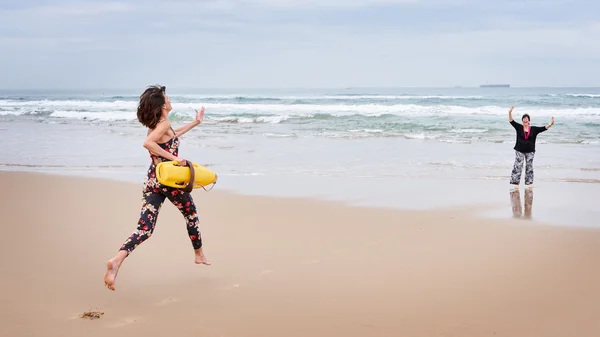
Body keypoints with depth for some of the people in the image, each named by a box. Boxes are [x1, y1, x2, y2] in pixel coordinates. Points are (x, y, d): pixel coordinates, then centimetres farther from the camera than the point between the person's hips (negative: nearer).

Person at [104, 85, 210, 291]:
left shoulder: (156, 125, 15)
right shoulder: (164, 124, -12)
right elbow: (147, 143, -30)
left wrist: (195, 123, 41)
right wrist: (173, 157, -25)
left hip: (152, 182, 7)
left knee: (144, 229, -3)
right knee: (191, 215, 21)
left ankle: (116, 261, -27)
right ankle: (199, 255, 38)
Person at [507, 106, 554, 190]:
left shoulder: (534, 129, 2)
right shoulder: (519, 127, -1)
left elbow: (543, 128, -4)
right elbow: (511, 121, -10)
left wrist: (550, 124, -20)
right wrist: (510, 113, -26)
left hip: (530, 151, 1)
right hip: (519, 150, -1)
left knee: (529, 166, 8)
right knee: (518, 166, -5)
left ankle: (529, 182, 17)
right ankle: (516, 183, -3)